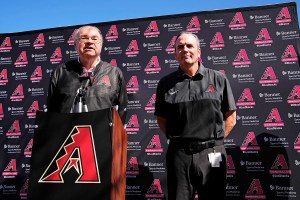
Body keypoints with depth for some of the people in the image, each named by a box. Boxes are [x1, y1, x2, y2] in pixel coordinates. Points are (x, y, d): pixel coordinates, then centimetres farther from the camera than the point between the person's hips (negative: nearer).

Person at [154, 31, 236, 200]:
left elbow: (230, 117, 7)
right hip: (179, 154, 0)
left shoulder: (218, 79, 4)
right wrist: (178, 140, 1)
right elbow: (162, 120, 10)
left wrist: (214, 140, 1)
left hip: (212, 154, 0)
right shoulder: (166, 83, 5)